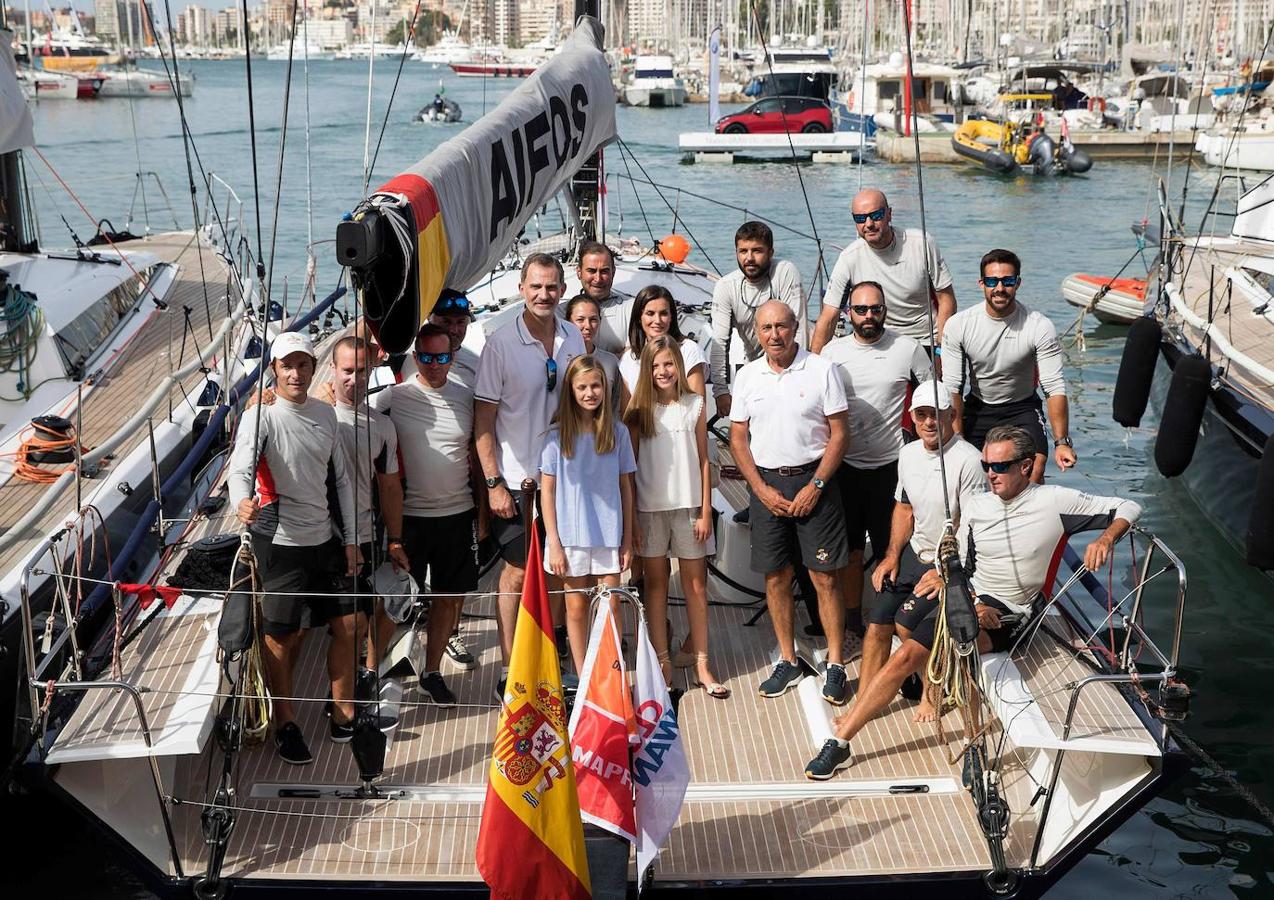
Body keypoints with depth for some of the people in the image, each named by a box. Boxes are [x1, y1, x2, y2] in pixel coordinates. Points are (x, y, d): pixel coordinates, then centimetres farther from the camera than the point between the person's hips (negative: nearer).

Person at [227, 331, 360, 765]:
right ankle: (286, 724, 18)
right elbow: (240, 468, -28)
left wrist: (350, 539, 9)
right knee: (283, 635, 1)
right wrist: (242, 502, -51)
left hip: (326, 538, 6)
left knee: (347, 624, 10)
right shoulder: (260, 417, -12)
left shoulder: (325, 413, 6)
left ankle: (343, 714, 26)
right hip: (280, 541, -6)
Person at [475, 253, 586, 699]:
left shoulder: (573, 338, 4)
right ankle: (510, 670, 12)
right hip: (518, 480, -4)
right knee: (518, 573, 1)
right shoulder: (501, 344, -11)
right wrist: (494, 483, -14)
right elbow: (483, 421, -10)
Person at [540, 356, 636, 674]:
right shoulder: (558, 434, -4)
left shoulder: (617, 432, 1)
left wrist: (628, 539, 4)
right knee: (576, 606, 7)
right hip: (572, 536, -1)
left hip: (610, 534, 1)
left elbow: (625, 487, 6)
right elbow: (547, 490, -2)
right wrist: (553, 543, -6)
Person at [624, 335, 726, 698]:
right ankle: (662, 663, 12)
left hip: (688, 506, 0)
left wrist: (705, 511, -2)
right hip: (650, 508, 0)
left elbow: (703, 461, 3)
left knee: (696, 585, 4)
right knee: (656, 583, 6)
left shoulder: (695, 405, 1)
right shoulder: (639, 410, 0)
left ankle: (701, 664, 10)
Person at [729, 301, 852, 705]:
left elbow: (839, 434, -4)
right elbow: (738, 439, 8)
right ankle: (788, 662, 20)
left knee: (824, 577, -3)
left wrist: (815, 486, -11)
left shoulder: (822, 370, -4)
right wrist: (762, 489, -3)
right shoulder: (747, 376, 5)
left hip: (812, 479, -3)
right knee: (776, 577, 8)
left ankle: (836, 665, 5)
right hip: (766, 483, 3)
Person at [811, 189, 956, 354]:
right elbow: (828, 318, -8)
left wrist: (943, 350, -11)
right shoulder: (849, 258, -9)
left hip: (927, 341, -1)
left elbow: (945, 299, -3)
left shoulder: (921, 243, -10)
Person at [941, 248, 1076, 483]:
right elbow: (952, 387, -13)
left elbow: (1055, 388, -20)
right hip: (976, 408, 1)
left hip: (1022, 408, -1)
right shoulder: (958, 325, -14)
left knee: (1034, 473, -22)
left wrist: (1062, 442, -30)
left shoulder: (1040, 327, -18)